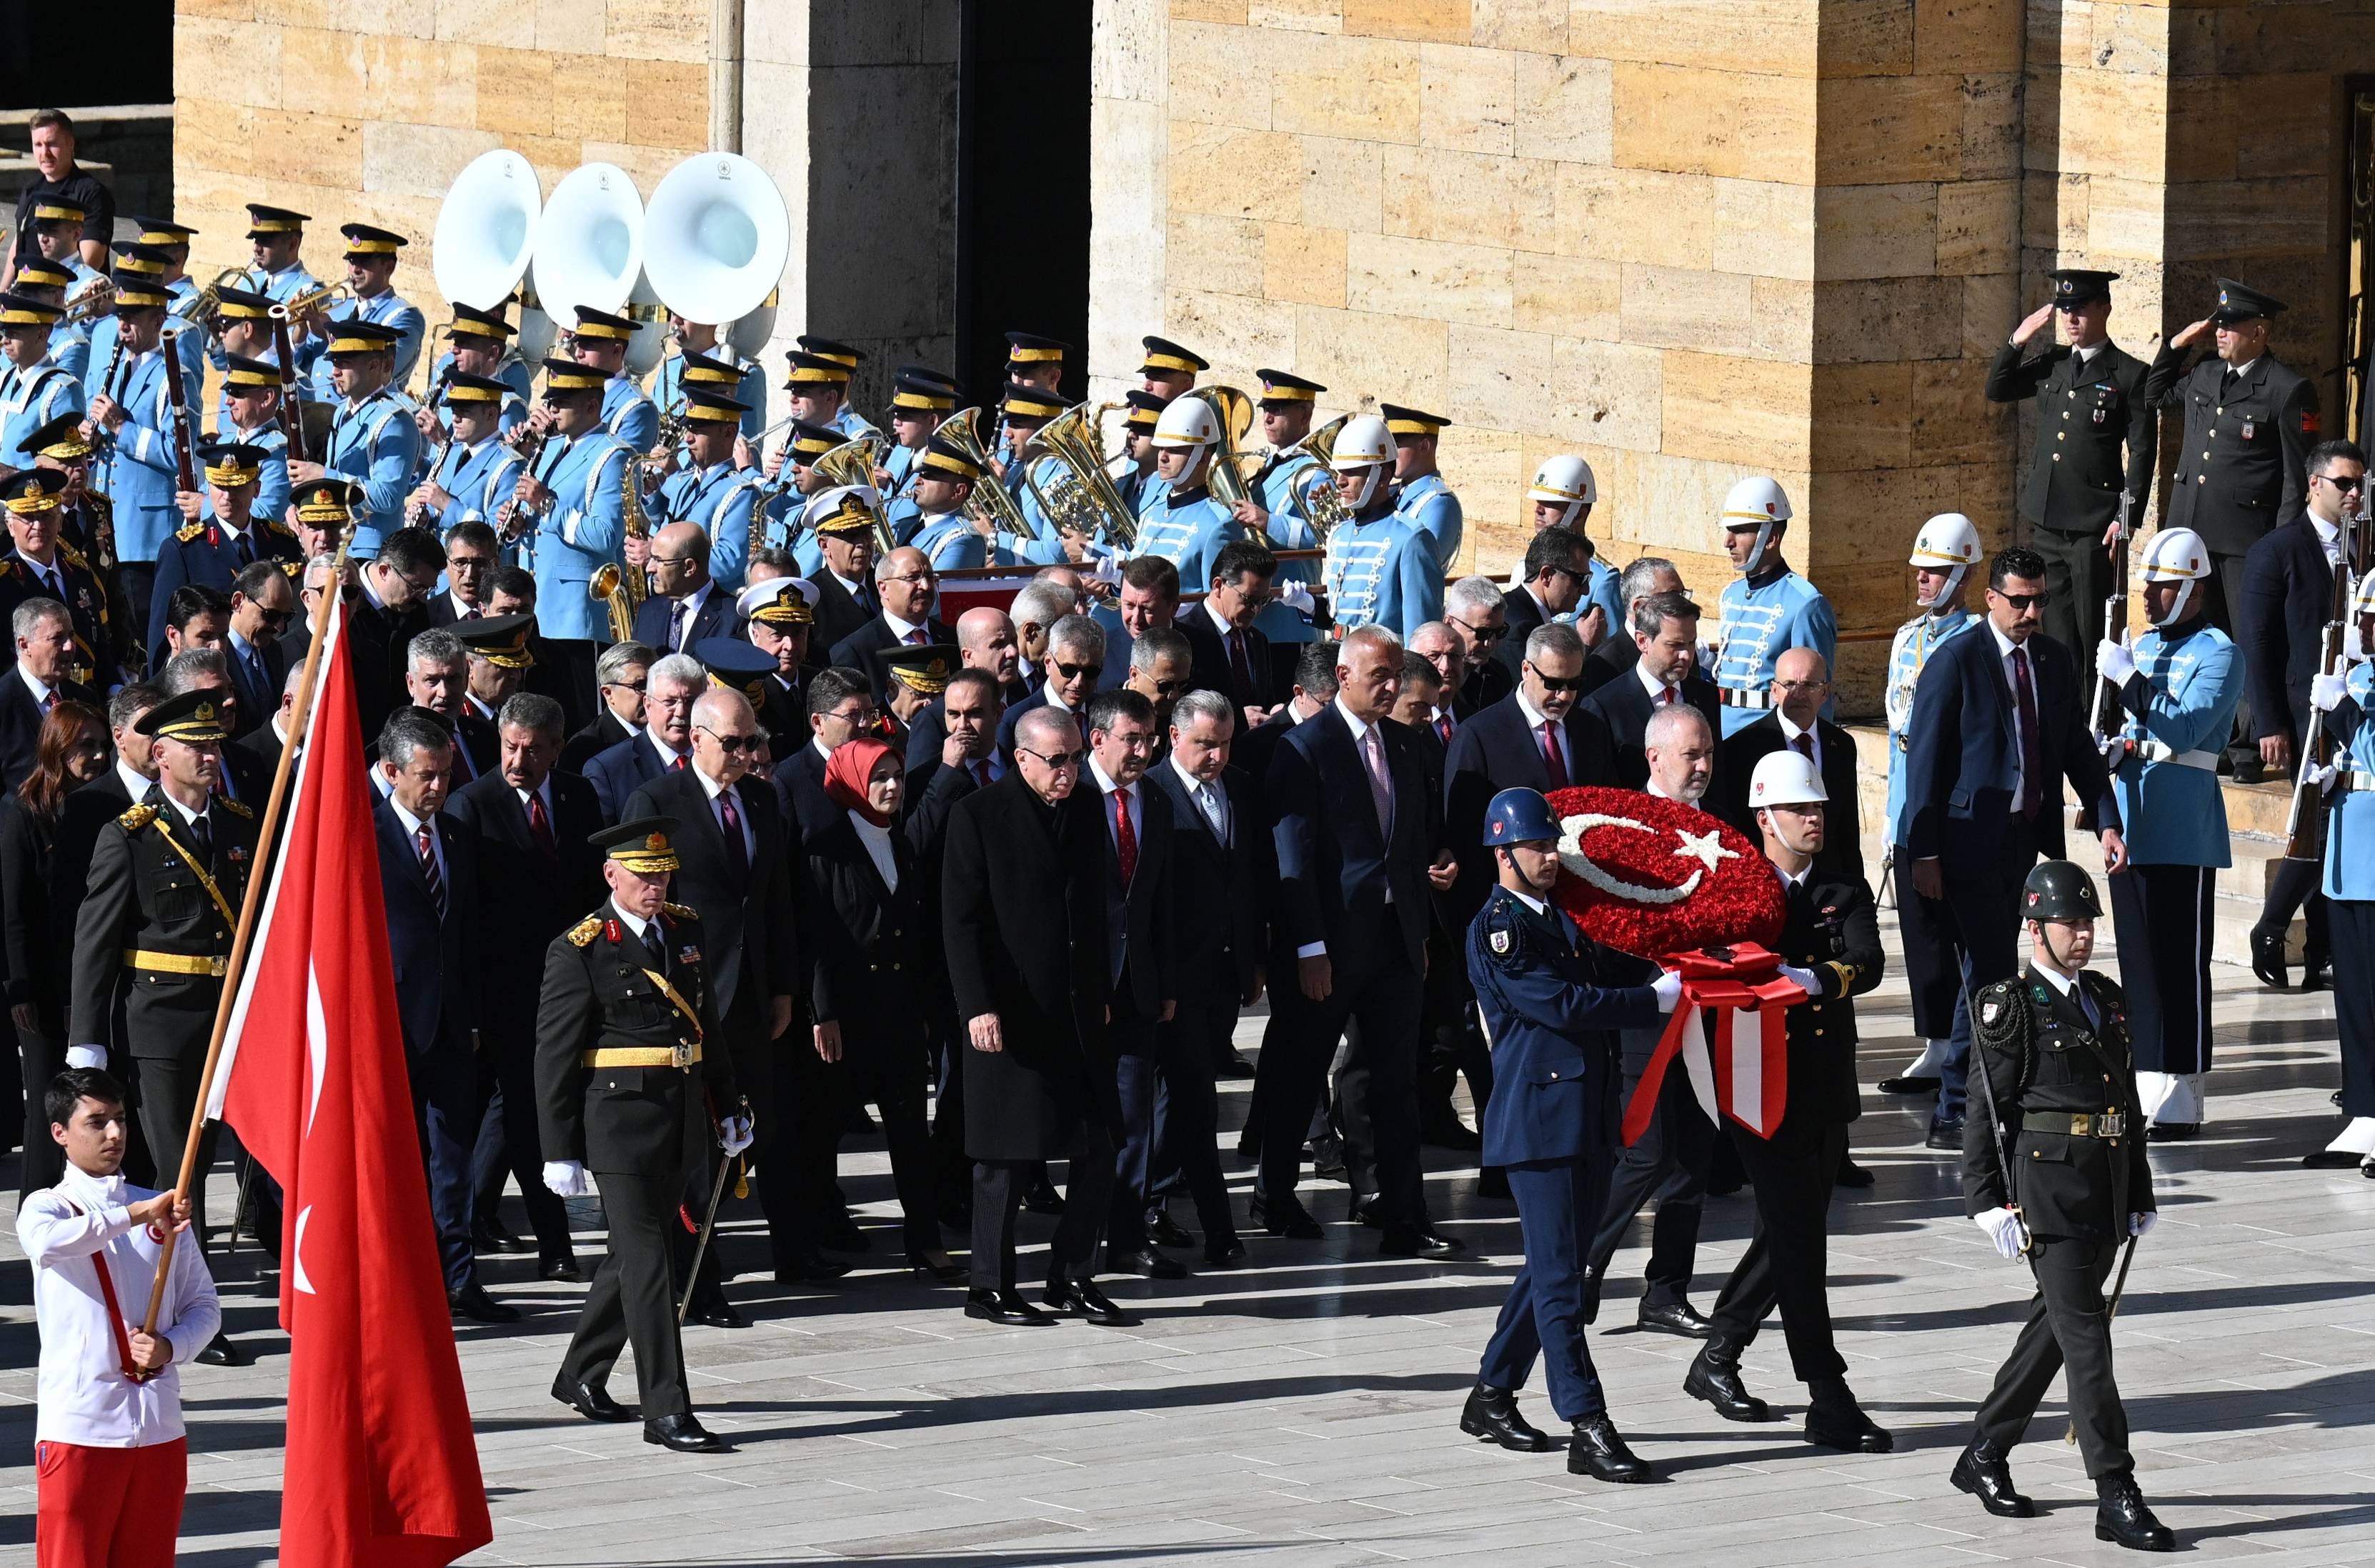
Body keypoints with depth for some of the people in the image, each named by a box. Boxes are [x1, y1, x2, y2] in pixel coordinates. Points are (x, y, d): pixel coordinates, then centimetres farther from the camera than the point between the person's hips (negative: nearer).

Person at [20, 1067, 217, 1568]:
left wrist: (171, 1347, -6)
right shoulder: (47, 1207, 0)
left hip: (158, 1426, 4)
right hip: (78, 1427, -4)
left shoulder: (163, 1211, 13)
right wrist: (133, 1216, -31)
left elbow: (204, 1305, 15)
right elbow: (45, 1241, -26)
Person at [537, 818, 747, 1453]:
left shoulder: (685, 930, 9)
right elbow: (554, 1056, -9)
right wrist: (561, 1151, -11)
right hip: (619, 1121, -7)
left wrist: (725, 1106, 19)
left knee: (634, 1253, 16)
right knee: (646, 1260, -8)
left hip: (680, 1119, 7)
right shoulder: (580, 951, -10)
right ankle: (666, 1411, -8)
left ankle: (581, 1376, 33)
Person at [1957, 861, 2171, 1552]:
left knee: (2053, 1327, 15)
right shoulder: (2011, 1009, -6)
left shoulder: (2106, 1000, 16)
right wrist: (1990, 1204, -14)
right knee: (2085, 1334, -10)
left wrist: (2139, 1197, 20)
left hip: (2104, 1198, 8)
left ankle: (1984, 1457, 30)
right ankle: (2116, 1497, -11)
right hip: (2048, 1193, -8)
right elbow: (1986, 1112, -8)